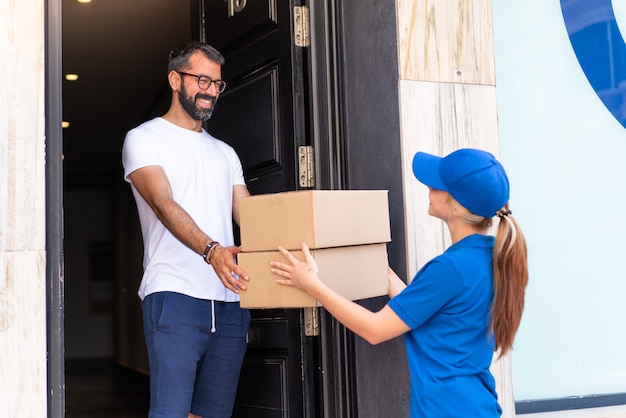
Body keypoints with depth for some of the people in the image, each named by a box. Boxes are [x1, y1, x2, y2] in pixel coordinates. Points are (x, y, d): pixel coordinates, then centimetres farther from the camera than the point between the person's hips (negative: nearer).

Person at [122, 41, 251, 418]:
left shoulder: (225, 153, 23)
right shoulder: (145, 139, 4)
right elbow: (163, 204, -13)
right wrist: (211, 250, -30)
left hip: (230, 300, 6)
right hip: (174, 296, -6)